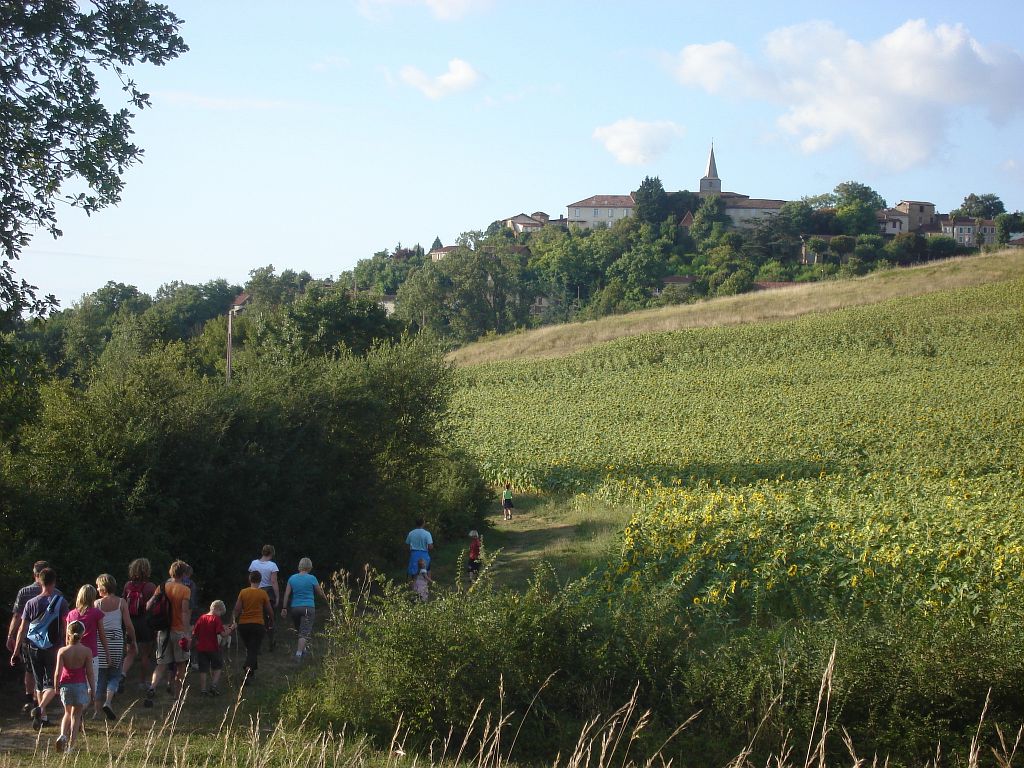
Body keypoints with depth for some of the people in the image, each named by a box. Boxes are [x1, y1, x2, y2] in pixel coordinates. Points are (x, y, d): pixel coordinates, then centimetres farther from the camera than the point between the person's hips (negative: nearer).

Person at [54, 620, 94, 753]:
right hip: (81, 685, -1)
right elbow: (90, 672, -6)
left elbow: (58, 672, -7)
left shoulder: (62, 651, -6)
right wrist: (93, 690, 3)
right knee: (76, 715, 7)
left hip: (66, 685, 1)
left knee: (68, 713, 20)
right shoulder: (86, 651, -7)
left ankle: (63, 735, -4)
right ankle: (70, 745, 2)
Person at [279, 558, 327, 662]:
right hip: (308, 608, -4)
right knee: (305, 633, -8)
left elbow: (287, 594, 2)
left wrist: (284, 608, 7)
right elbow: (320, 593, 5)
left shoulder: (292, 578, 4)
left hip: (295, 608, 4)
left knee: (300, 631, 22)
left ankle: (302, 649, 29)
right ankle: (299, 653, -20)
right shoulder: (311, 578, -5)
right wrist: (325, 598, 26)